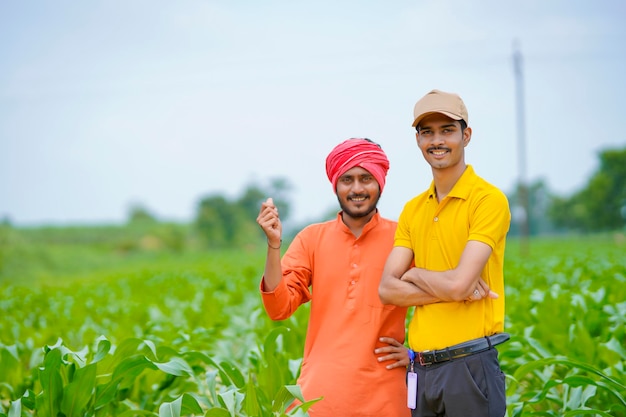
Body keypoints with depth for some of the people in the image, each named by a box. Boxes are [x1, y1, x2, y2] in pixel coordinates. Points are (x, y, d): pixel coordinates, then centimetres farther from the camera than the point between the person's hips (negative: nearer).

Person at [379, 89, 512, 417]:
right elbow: (387, 289, 1)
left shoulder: (488, 199, -9)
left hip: (470, 364, -5)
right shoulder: (412, 209, 11)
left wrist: (414, 273, 0)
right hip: (421, 367, 6)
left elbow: (458, 283, -18)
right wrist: (454, 289, -11)